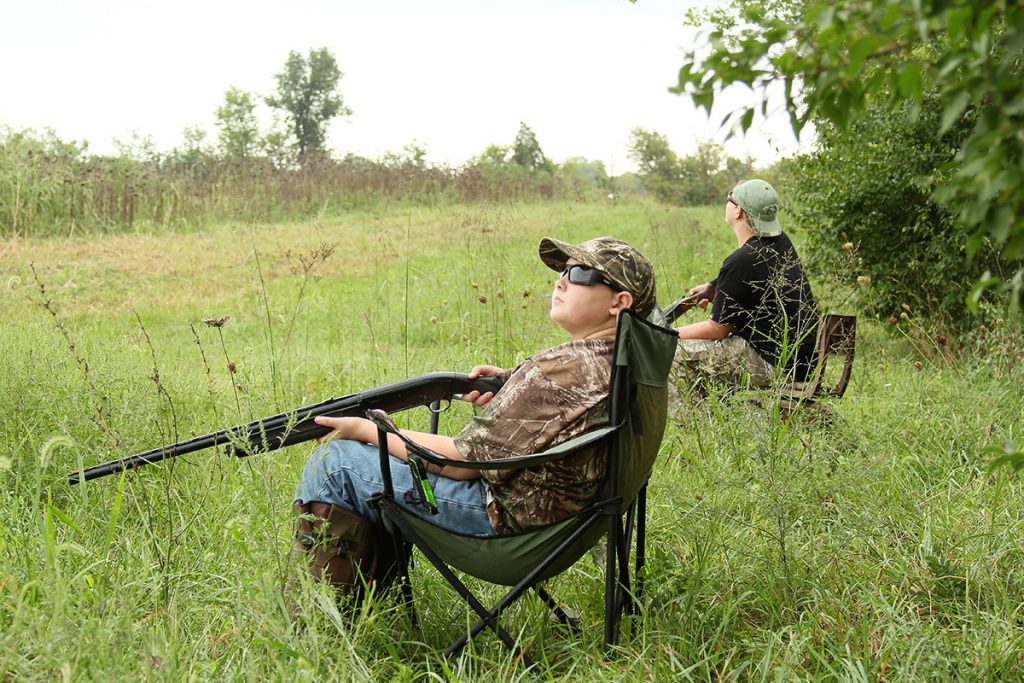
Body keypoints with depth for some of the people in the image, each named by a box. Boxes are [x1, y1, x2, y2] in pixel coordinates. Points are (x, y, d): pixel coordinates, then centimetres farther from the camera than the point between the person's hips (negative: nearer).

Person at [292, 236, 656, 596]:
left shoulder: (567, 370, -27)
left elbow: (465, 461, -21)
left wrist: (367, 430, -12)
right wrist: (505, 385, 0)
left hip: (504, 517, -10)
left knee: (336, 461, -4)